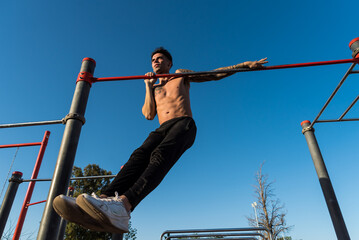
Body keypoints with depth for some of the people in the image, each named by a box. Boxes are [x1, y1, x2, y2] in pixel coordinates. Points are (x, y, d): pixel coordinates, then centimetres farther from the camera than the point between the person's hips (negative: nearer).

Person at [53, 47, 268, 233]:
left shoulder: (181, 76, 25)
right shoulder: (154, 89, 31)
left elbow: (215, 75, 21)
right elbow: (149, 114, 16)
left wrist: (246, 64, 16)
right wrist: (149, 86, 13)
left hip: (184, 124, -3)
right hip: (162, 129, 3)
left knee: (161, 154, -35)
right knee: (139, 156, -29)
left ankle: (124, 204, -57)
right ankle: (106, 198, -51)